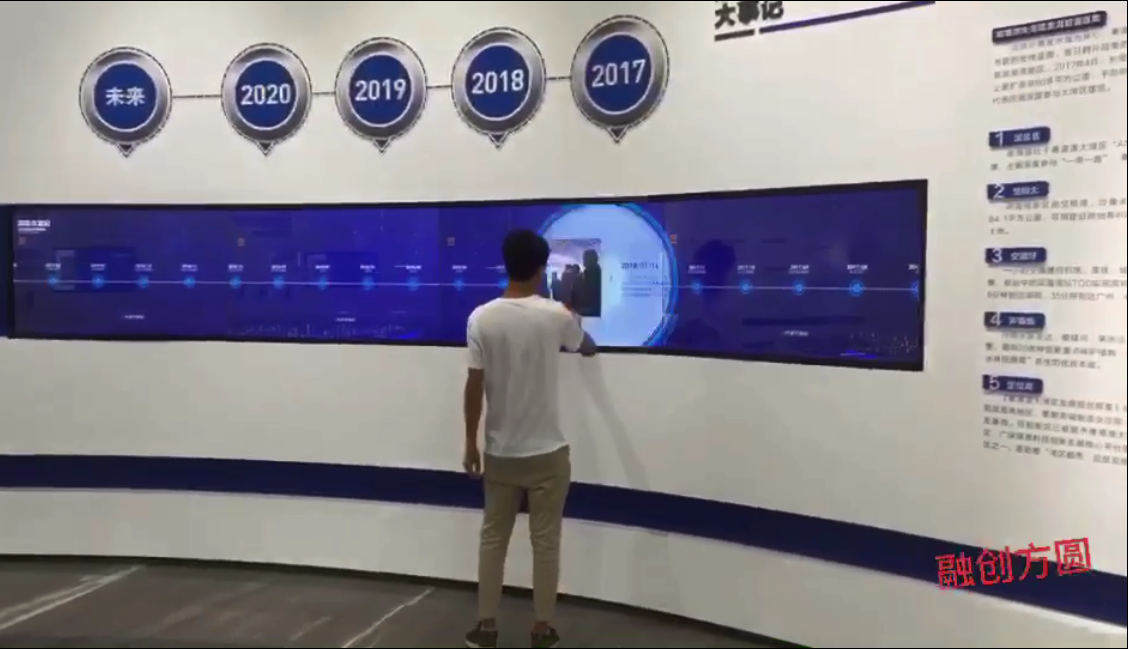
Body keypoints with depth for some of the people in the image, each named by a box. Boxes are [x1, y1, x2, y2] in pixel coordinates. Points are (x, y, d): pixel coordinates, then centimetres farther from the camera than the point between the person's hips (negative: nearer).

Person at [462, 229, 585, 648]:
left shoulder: (482, 318, -8)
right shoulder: (556, 316, -10)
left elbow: (474, 387, -7)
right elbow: (579, 344, 14)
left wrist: (470, 443, 4)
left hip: (500, 453, 2)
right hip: (548, 453, -1)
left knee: (492, 538, 14)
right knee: (545, 542, 10)